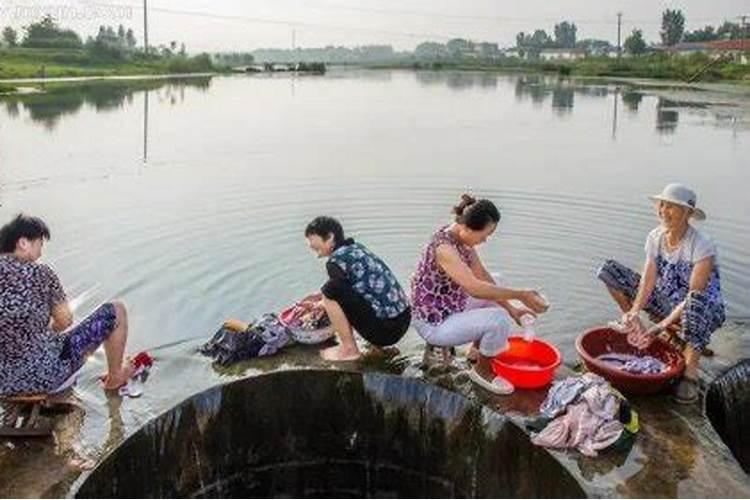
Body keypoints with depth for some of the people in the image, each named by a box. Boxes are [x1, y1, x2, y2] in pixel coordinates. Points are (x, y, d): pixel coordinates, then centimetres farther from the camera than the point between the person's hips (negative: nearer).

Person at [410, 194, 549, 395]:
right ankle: (482, 370, 4)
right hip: (434, 324, -10)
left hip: (449, 308, 10)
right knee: (499, 319, -22)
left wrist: (511, 308, 1)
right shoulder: (444, 248, -31)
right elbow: (475, 288, -41)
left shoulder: (461, 238, -2)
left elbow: (483, 276, 6)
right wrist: (521, 295, -36)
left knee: (496, 293, 19)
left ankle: (478, 349, 27)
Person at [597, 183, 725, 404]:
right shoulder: (655, 237, -5)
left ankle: (690, 375, -32)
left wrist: (664, 324, -36)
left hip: (705, 311, -6)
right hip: (666, 304, 6)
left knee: (694, 305, -46)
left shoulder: (702, 246, -23)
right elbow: (648, 279, -11)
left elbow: (694, 295, -28)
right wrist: (635, 310, -27)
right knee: (608, 270, -5)